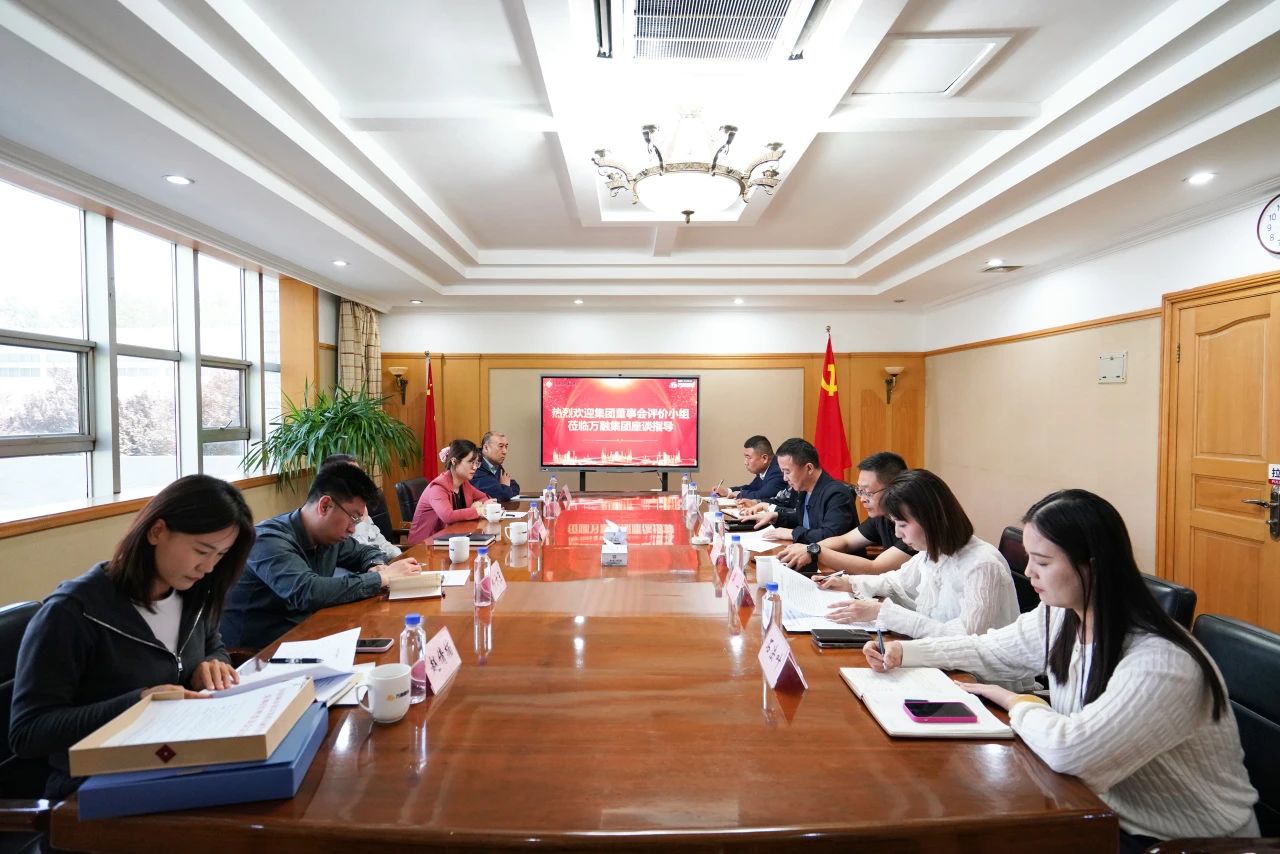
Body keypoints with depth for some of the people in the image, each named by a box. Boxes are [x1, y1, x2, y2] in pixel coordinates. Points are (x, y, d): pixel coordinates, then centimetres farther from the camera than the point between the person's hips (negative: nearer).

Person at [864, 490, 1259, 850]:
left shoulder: (1160, 663, -30)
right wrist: (903, 651, -1)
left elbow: (1068, 749, -38)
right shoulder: (1059, 619, -6)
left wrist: (1017, 702, -18)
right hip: (1109, 809, 6)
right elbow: (986, 650, 8)